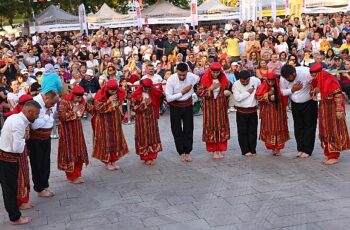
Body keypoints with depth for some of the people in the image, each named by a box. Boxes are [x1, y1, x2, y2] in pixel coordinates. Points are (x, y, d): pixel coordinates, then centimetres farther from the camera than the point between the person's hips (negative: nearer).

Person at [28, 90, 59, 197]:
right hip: (35, 140, -7)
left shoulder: (52, 104, -2)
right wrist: (47, 115, -19)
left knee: (46, 164, 13)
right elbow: (34, 125, -27)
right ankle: (40, 189, 16)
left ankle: (45, 185, 27)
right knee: (37, 165, 5)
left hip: (46, 138, 7)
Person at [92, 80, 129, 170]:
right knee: (106, 140, 0)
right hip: (104, 122, -5)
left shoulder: (118, 94, -3)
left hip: (115, 121, 5)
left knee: (116, 139, 9)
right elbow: (98, 108, -24)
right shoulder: (100, 96, -18)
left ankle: (114, 161, 21)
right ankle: (107, 162, 11)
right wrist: (108, 101, -28)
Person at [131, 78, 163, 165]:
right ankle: (146, 157, 9)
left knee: (153, 136, 7)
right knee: (144, 137, 1)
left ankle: (152, 156, 16)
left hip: (152, 119, 4)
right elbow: (134, 108, -10)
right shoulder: (136, 95, -7)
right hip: (142, 119, -4)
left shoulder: (154, 93, 3)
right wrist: (143, 104, -17)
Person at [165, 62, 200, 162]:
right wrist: (182, 93, -22)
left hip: (188, 105, 2)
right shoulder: (171, 80, -22)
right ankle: (181, 153, 20)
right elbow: (169, 98, -21)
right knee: (177, 131, 6)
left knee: (188, 130, 6)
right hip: (175, 107, -2)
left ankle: (187, 152, 18)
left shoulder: (192, 77, -16)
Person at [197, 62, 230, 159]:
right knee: (210, 127, -1)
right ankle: (214, 150, 8)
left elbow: (228, 87, 17)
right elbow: (199, 93, -15)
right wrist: (210, 88, -23)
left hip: (220, 105, 3)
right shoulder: (205, 79, -11)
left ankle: (220, 150, 13)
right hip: (209, 106, -3)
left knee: (222, 126, 4)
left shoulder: (223, 79, -2)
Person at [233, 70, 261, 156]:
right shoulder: (236, 84, -10)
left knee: (253, 131, 8)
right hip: (241, 112, -2)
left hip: (253, 111, 2)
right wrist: (248, 92, -14)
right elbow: (237, 98, -21)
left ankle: (253, 150, 17)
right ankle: (245, 151, 10)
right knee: (242, 132, 2)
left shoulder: (255, 80, -5)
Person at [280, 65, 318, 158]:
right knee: (298, 127, 9)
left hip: (309, 104, -4)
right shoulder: (283, 78, -13)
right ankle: (300, 149, 19)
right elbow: (282, 91, -6)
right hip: (295, 104, 4)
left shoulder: (306, 72, -27)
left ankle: (307, 150, 8)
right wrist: (292, 90, -22)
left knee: (309, 126, 1)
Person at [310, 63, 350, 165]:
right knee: (325, 131, 11)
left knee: (334, 131, -3)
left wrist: (339, 110, -23)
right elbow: (313, 95, 15)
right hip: (324, 108, 8)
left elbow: (338, 96, -21)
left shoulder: (330, 80, -21)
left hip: (333, 108, -8)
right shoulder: (315, 82, 3)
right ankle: (328, 154, 21)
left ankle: (334, 156, 2)